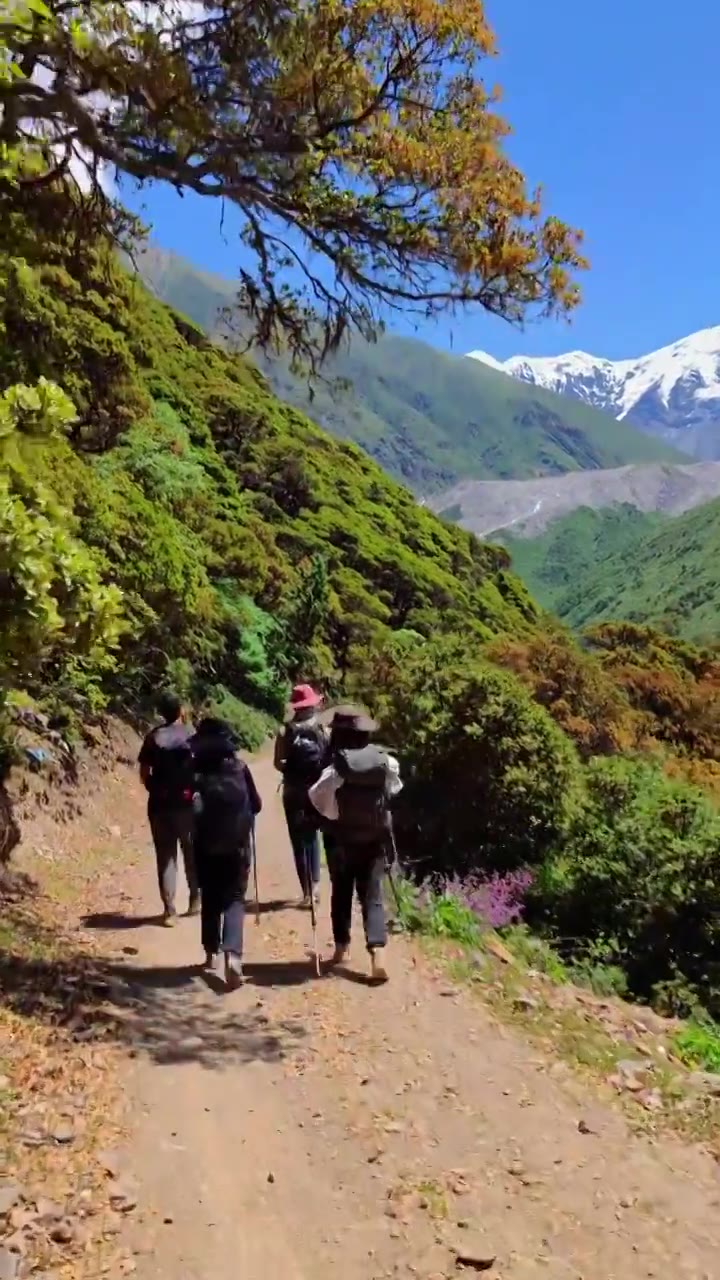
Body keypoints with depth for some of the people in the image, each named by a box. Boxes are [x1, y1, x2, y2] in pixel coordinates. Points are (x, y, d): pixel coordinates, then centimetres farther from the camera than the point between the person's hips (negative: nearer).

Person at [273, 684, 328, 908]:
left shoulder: (286, 732, -6)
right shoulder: (324, 731, -4)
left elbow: (278, 763, -11)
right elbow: (332, 762, -7)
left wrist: (292, 771, 4)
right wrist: (318, 773, 7)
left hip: (294, 791, -2)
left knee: (299, 841, 6)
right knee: (312, 836, 21)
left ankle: (307, 891, 4)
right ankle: (315, 884, 18)